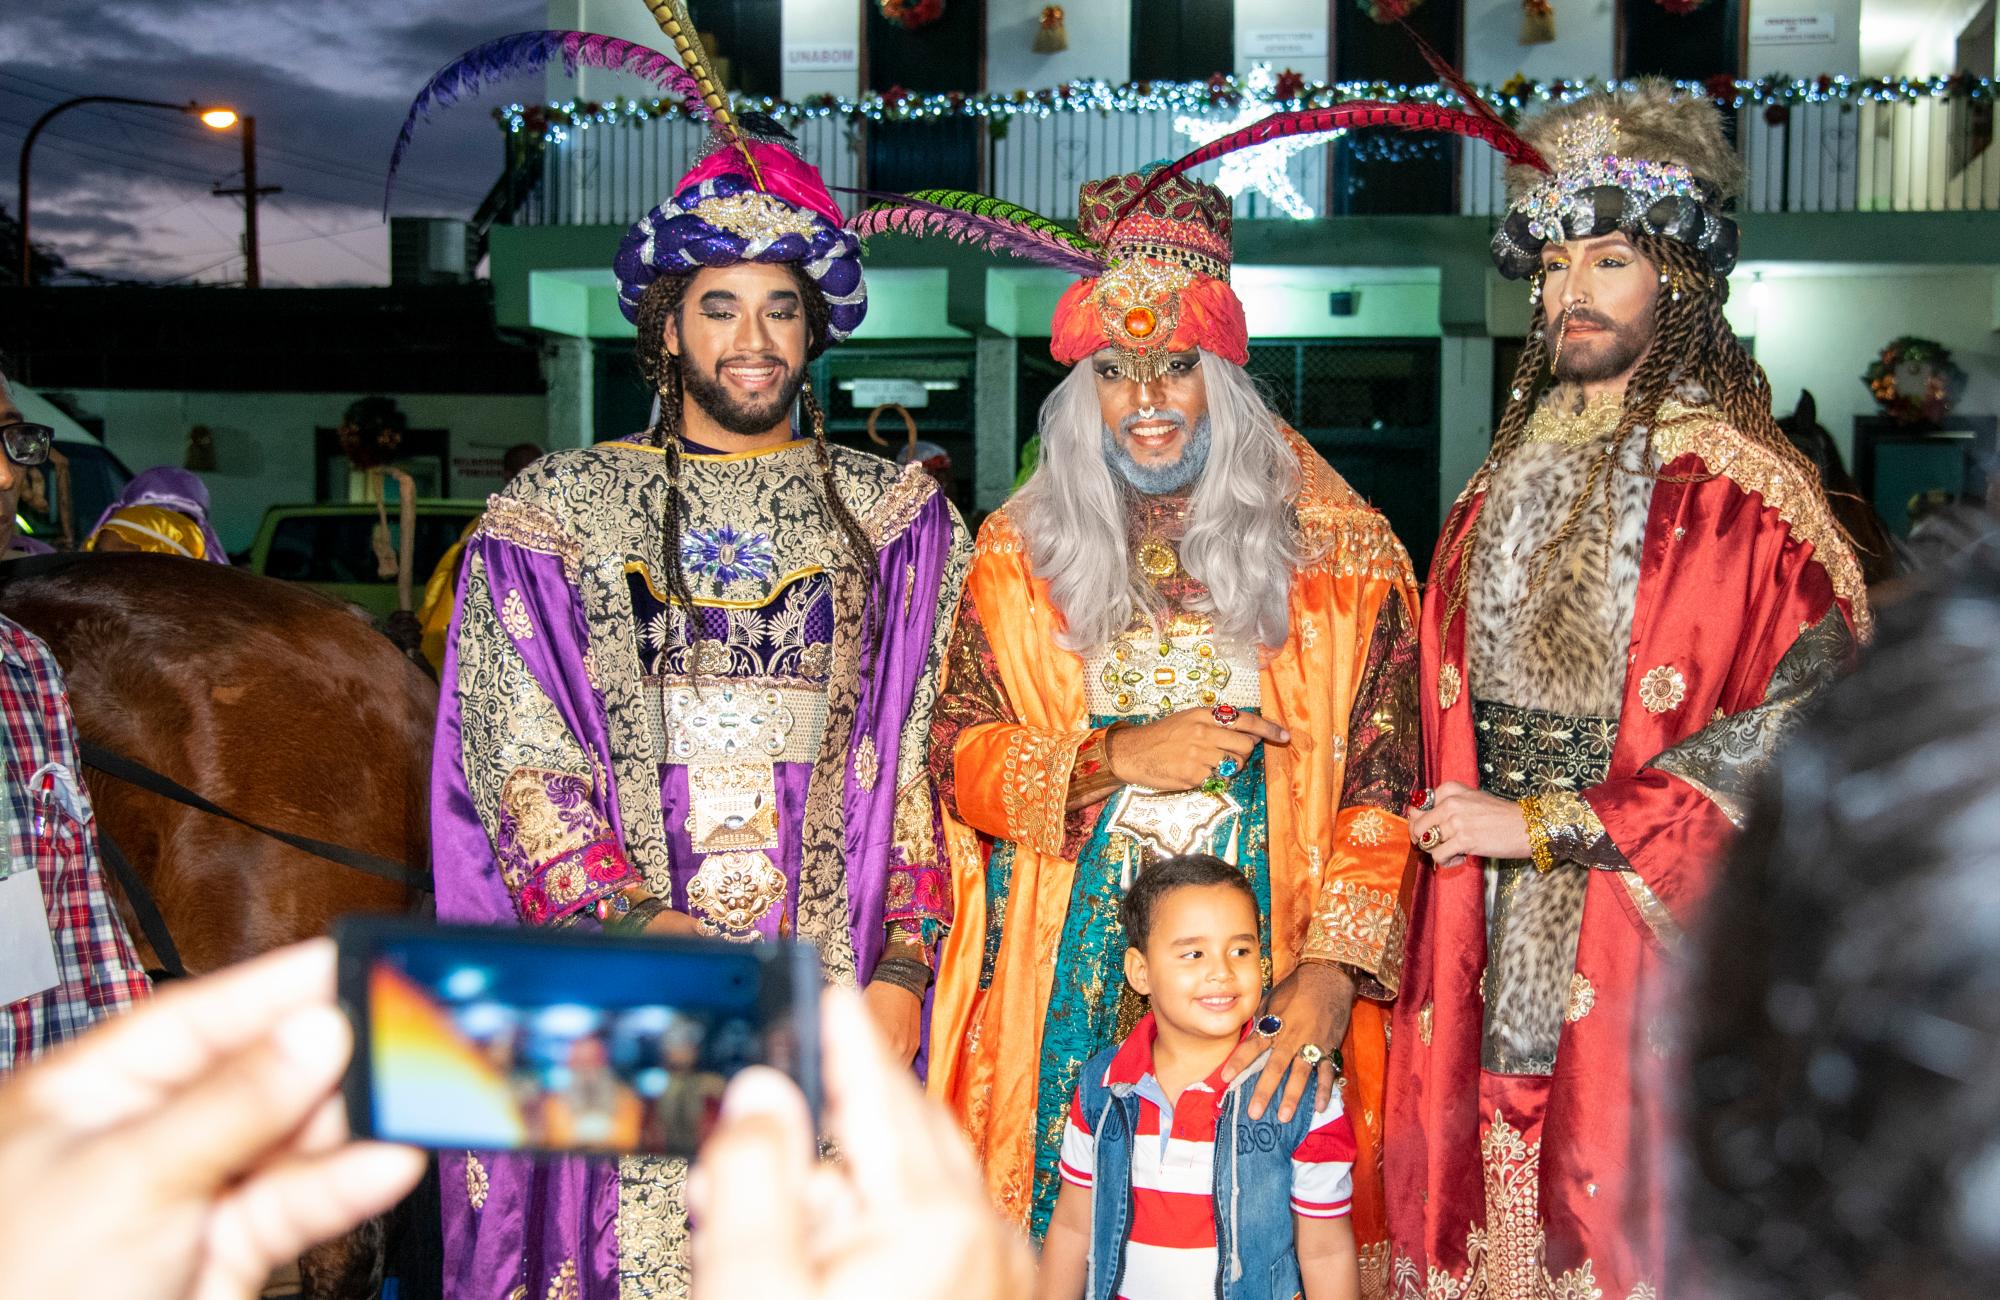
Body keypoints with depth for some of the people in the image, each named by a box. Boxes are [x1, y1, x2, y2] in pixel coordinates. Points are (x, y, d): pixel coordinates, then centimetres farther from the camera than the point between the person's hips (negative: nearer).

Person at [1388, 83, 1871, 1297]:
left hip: (1651, 952, -5)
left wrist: (1547, 827, -14)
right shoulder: (1505, 484, 13)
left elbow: (1801, 735, -14)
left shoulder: (1747, 495, -6)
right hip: (1492, 941, 5)